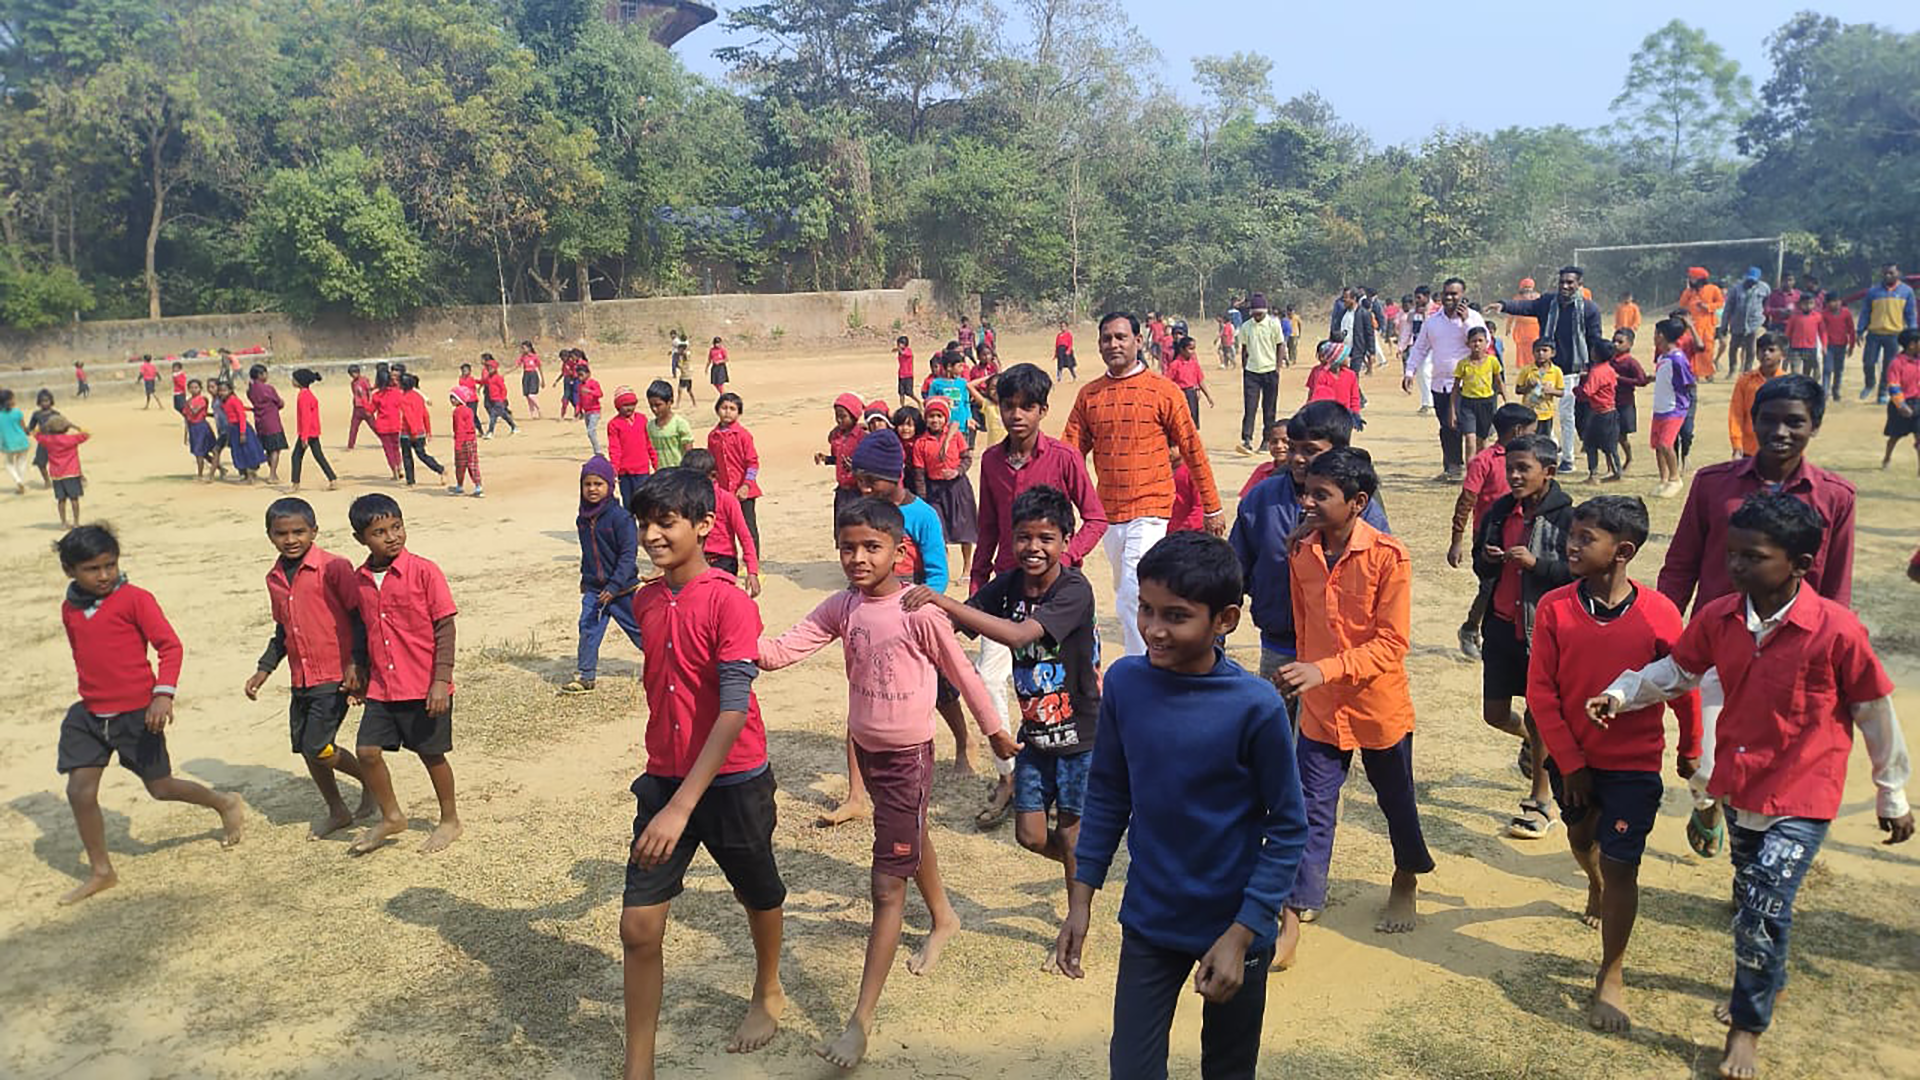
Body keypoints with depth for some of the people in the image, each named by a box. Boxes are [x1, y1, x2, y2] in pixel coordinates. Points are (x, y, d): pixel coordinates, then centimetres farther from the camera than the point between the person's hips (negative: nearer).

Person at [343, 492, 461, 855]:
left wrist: (441, 680, -16)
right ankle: (391, 816, 25)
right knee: (367, 750, 2)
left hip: (425, 688, -5)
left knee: (431, 753, 6)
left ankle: (449, 820, 27)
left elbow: (445, 627, -12)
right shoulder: (359, 580, 4)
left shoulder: (424, 572, -12)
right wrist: (359, 676, 19)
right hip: (382, 687, 5)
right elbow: (363, 630, 16)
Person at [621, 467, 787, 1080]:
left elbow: (734, 711, -26)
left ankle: (768, 994, 49)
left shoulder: (729, 603, -20)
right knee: (638, 926, -1)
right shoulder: (645, 601, 1)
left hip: (733, 782, -5)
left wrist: (683, 805, -31)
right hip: (663, 778, 5)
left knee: (758, 895, 20)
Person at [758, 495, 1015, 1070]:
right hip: (866, 747, 6)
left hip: (907, 756, -6)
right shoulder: (841, 606, -4)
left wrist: (995, 730, 4)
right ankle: (943, 919, 57)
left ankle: (862, 1020, 1)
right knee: (913, 839, 30)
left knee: (887, 886, -4)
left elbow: (961, 672, -7)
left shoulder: (917, 611, -19)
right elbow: (781, 651, -11)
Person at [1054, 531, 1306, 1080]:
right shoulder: (1123, 682, -11)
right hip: (1148, 925, 2)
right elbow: (1107, 794, 2)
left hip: (1235, 929, -2)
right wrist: (1080, 900, 2)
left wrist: (1241, 935, -14)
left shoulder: (1255, 707, -21)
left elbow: (1288, 829, -11)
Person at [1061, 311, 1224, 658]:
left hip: (1149, 512, -5)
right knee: (1125, 596, 18)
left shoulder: (1163, 391, -4)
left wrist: (1212, 508, 2)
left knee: (1132, 600, -14)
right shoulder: (1088, 395, 7)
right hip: (1108, 513, 5)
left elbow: (1193, 451, 0)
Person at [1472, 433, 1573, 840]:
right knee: (1494, 714, 11)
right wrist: (1487, 559, -8)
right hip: (1501, 624, 5)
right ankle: (1532, 740, 45)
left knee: (1538, 717, 3)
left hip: (1544, 628, -5)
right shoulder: (1501, 511, 5)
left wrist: (1536, 563, -24)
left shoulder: (1565, 517, -11)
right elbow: (1481, 567, 15)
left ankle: (1541, 802, 20)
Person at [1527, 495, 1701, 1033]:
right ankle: (1597, 885, 59)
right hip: (1570, 757, 3)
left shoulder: (1658, 614, -17)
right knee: (1581, 835, 25)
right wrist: (1569, 763, -10)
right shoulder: (1555, 607, -13)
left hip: (1634, 763, -3)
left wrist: (1690, 751, 10)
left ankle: (1612, 975, 13)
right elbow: (1541, 691, -9)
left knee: (1621, 865, -3)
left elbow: (1683, 688, -2)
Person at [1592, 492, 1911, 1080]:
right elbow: (1675, 671, 8)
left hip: (1801, 797, -5)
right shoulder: (1718, 618, -7)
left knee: (1763, 909, -8)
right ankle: (1764, 981, 50)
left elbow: (1875, 713, -8)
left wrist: (1892, 796, 2)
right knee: (1749, 899, 22)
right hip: (1740, 784, 5)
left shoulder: (1836, 630, -20)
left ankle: (1747, 1027, 13)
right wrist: (1620, 694, -10)